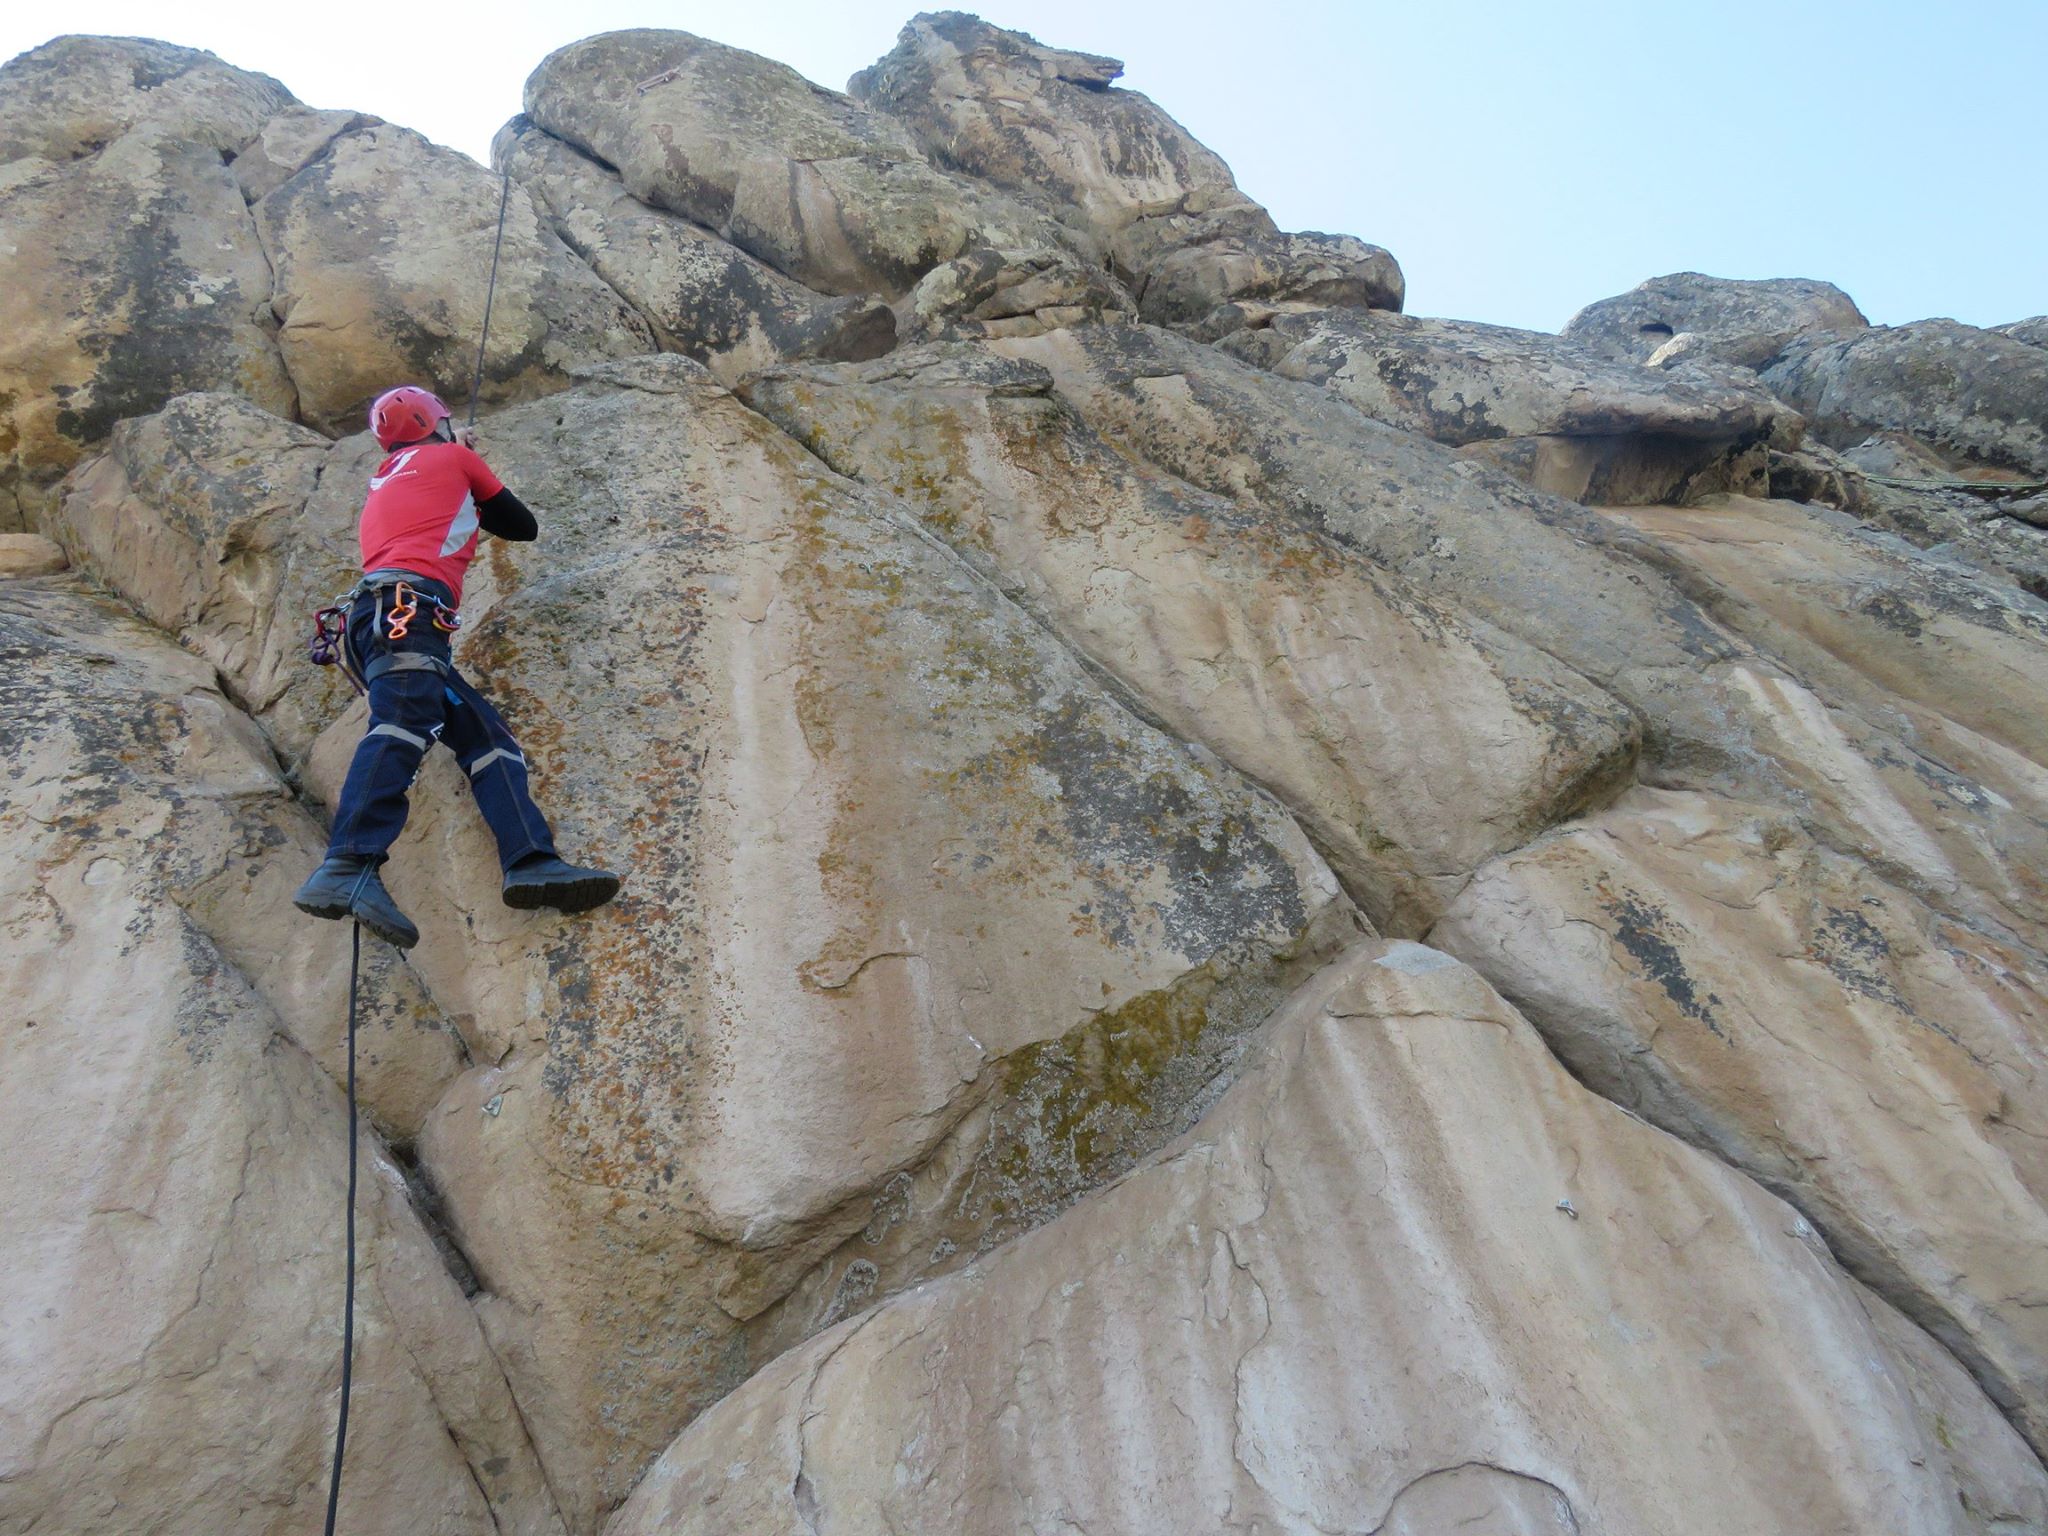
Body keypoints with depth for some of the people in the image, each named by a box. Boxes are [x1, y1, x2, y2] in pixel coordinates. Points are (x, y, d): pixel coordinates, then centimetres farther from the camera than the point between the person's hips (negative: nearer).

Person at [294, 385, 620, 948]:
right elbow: (524, 526, 24)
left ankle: (532, 862, -21)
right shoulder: (455, 458, 17)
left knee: (487, 737, -4)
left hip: (382, 609, 8)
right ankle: (348, 869, -46)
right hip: (407, 606, -8)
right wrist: (479, 505, 42)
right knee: (403, 724, -28)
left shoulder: (383, 482, 34)